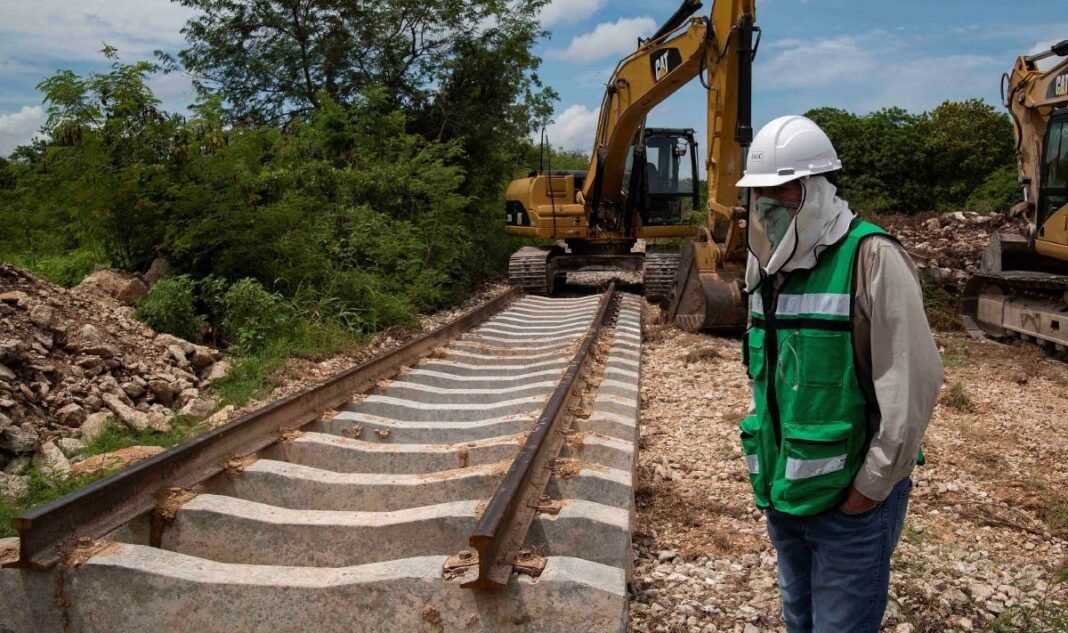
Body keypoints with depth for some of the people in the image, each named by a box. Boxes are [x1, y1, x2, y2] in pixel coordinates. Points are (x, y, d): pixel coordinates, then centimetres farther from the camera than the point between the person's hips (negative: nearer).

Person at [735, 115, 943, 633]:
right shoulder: (767, 263, 6)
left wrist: (870, 488, -15)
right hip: (782, 490, 7)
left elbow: (912, 383, -20)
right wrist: (769, 470, 13)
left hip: (848, 497, -7)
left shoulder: (869, 259, -17)